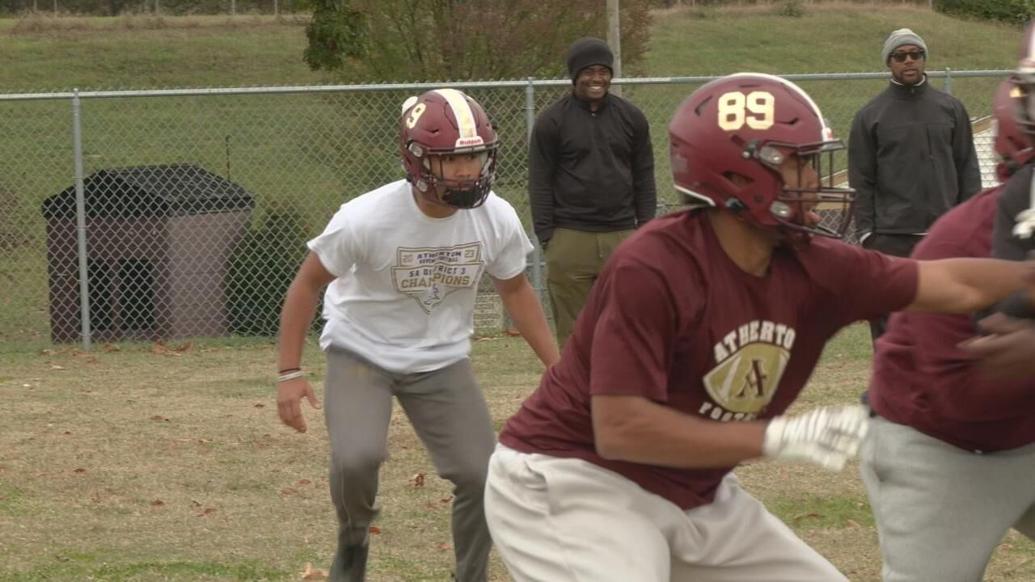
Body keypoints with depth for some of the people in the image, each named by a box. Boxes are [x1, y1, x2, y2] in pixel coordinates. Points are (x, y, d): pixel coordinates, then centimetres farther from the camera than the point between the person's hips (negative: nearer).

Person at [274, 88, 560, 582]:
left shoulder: (497, 219, -16)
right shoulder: (367, 219, -27)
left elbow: (514, 290, 4)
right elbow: (308, 284, -12)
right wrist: (289, 373, -14)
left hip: (441, 360, 4)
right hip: (361, 352, -3)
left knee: (481, 476, -4)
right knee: (357, 458, -26)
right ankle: (352, 541, 7)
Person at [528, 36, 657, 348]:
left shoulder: (631, 118, 10)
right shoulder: (551, 121, 1)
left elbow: (644, 179, 12)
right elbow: (540, 183, 1)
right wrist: (546, 237, -5)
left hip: (622, 237, 2)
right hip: (570, 239, -2)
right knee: (573, 333, -1)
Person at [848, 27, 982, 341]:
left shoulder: (951, 109, 9)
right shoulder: (870, 116, 3)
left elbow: (967, 170, 10)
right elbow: (861, 181, 2)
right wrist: (866, 233, -5)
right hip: (891, 237, -2)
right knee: (888, 320, -4)